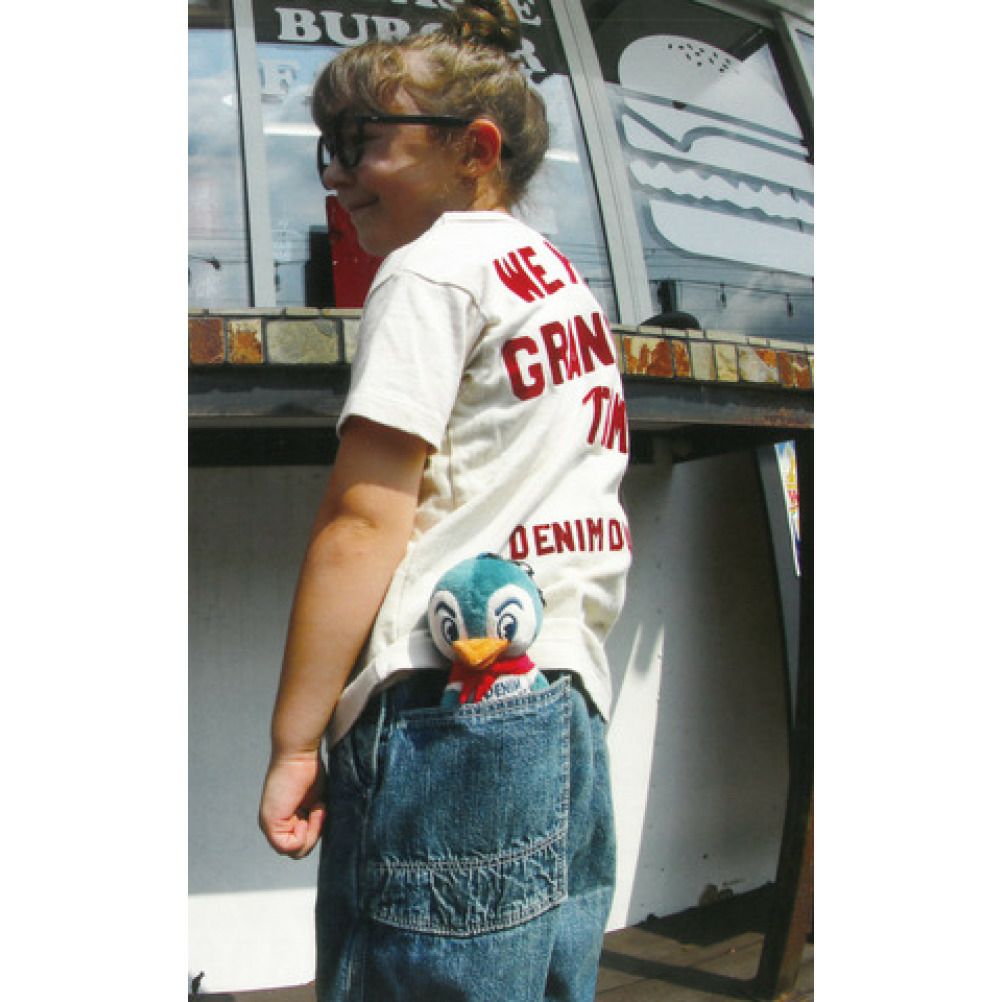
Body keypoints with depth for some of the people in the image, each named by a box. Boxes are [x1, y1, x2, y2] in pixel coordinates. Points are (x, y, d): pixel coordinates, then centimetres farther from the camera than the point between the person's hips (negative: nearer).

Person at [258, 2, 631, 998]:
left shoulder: (433, 265, -3)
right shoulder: (570, 288, 22)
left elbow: (362, 523, -11)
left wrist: (294, 741, -8)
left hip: (449, 717, -9)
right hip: (572, 718, 9)